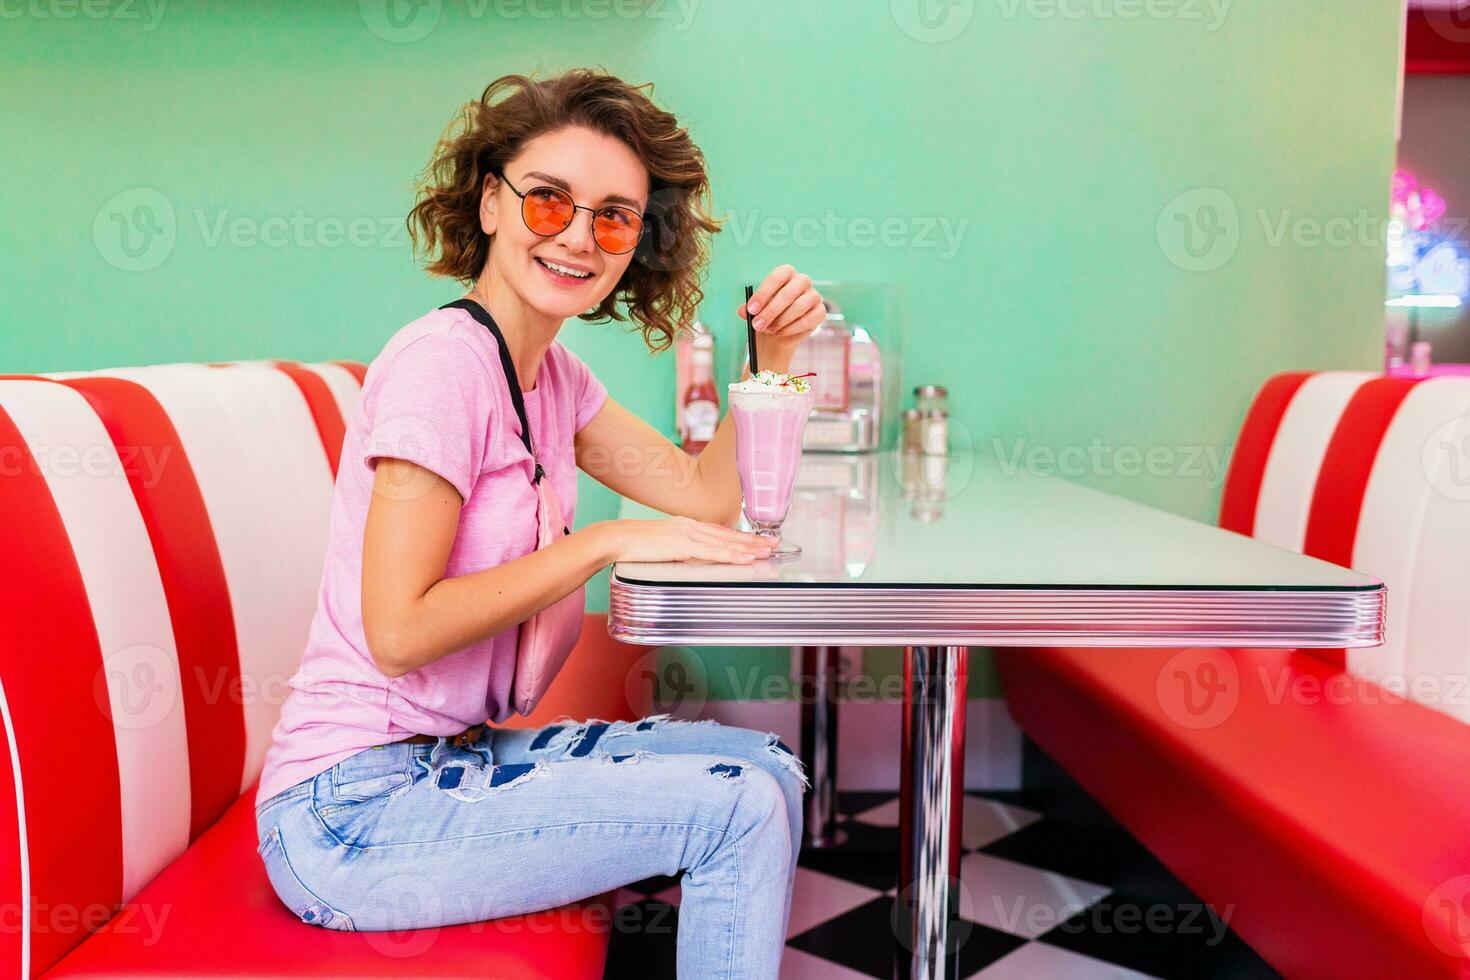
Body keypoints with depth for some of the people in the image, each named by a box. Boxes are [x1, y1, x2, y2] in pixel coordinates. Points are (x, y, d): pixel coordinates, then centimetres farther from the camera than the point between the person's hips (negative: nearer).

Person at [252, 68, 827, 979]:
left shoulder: (552, 374, 8)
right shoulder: (443, 362, -19)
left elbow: (708, 495, 12)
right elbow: (399, 629, -23)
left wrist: (773, 356, 2)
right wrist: (606, 542, -19)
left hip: (456, 754, 9)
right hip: (352, 809, -9)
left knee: (767, 762, 8)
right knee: (742, 810, -15)